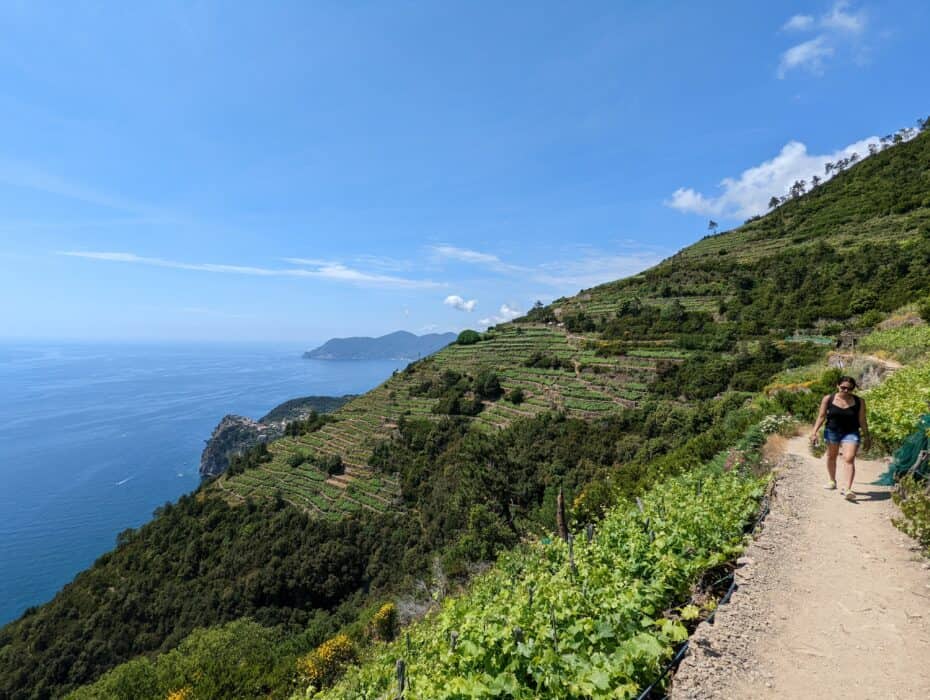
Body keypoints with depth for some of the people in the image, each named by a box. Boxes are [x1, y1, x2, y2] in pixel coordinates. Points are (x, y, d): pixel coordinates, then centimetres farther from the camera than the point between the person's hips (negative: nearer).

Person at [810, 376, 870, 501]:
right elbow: (822, 416, -2)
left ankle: (848, 489, -17)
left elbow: (862, 420, 1)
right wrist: (814, 432, -8)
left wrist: (866, 437, 4)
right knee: (831, 457, 16)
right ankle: (832, 481, 36)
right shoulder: (828, 399, -6)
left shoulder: (859, 401, -5)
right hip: (832, 431, 2)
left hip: (851, 433, -1)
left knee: (849, 459, -15)